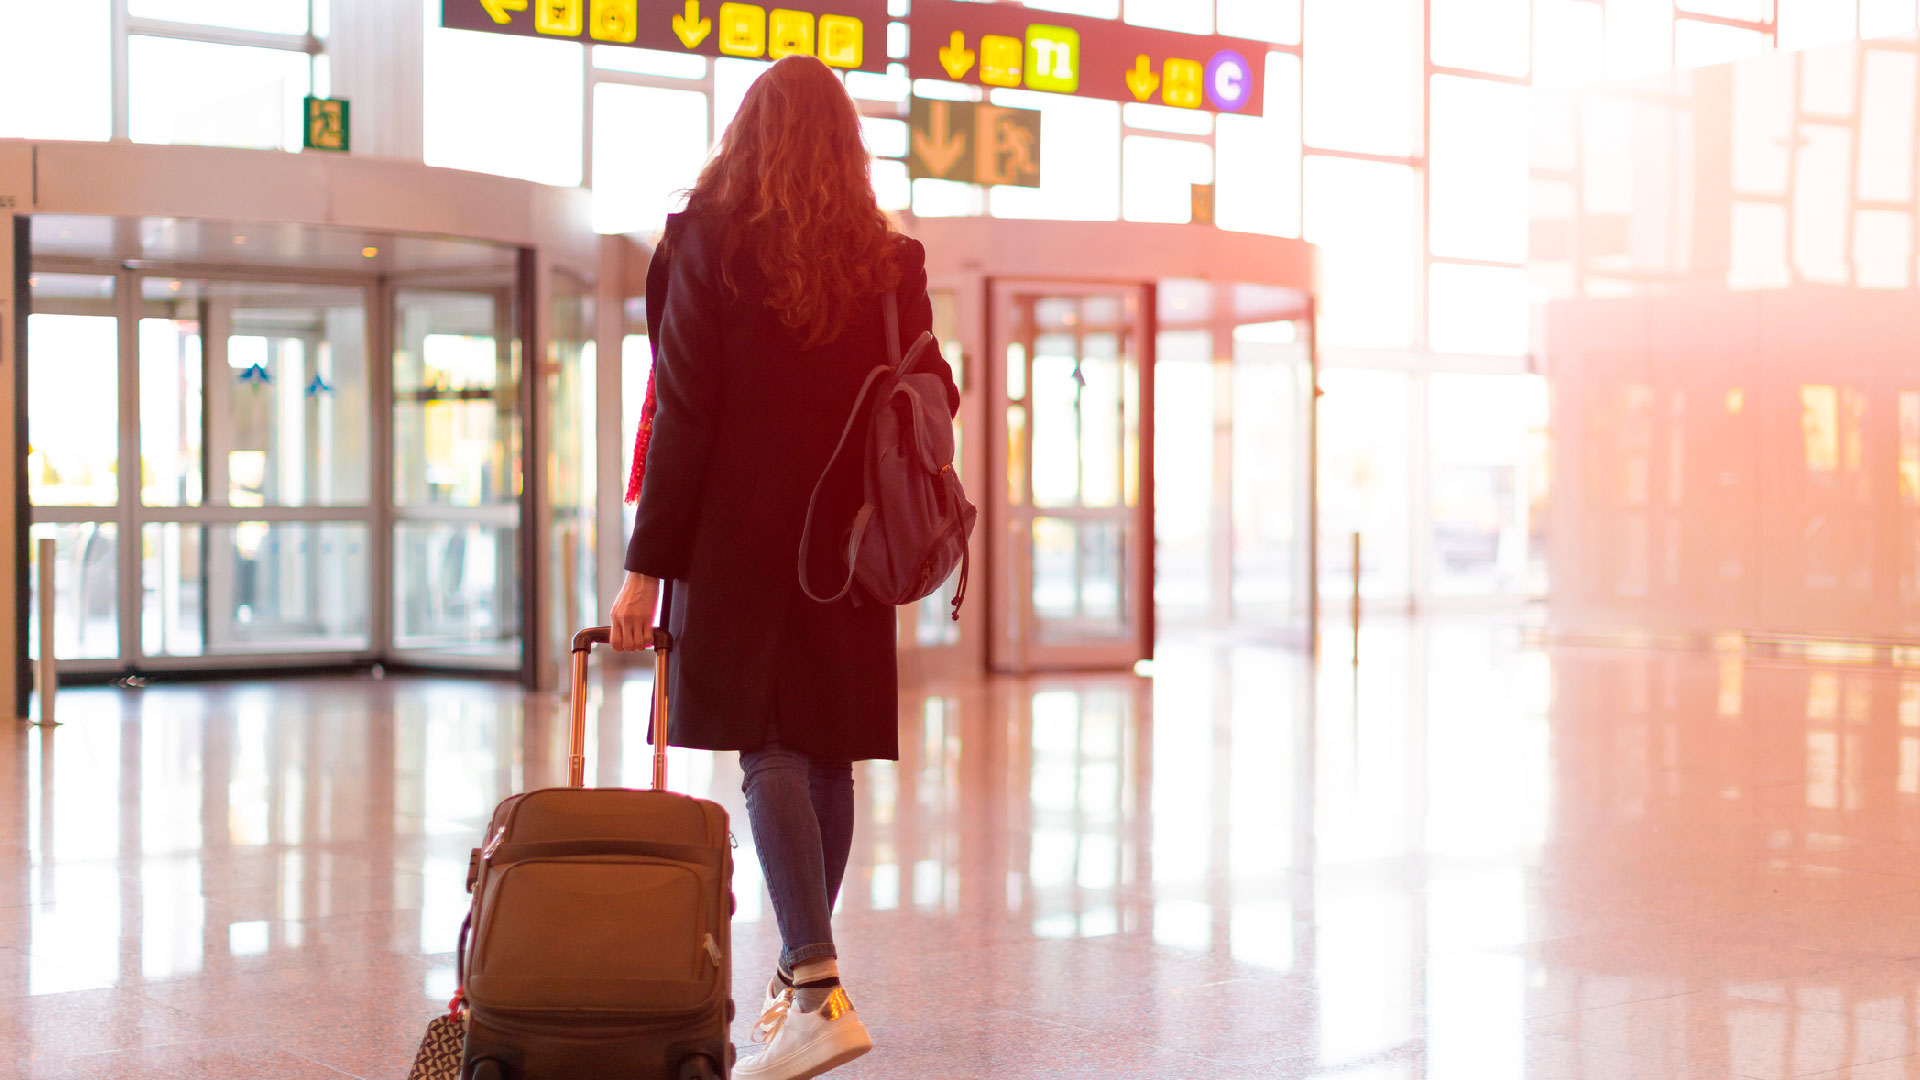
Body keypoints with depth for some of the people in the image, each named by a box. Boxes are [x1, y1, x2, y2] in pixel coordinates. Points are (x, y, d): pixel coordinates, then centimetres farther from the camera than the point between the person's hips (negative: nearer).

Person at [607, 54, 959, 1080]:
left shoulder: (710, 244, -4)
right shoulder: (890, 262, 8)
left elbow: (682, 418, -7)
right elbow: (927, 407, 8)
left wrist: (647, 564, -5)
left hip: (742, 541, -4)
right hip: (849, 546, 5)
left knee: (768, 757, -7)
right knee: (825, 760, 12)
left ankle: (820, 993, -18)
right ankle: (798, 975, 24)